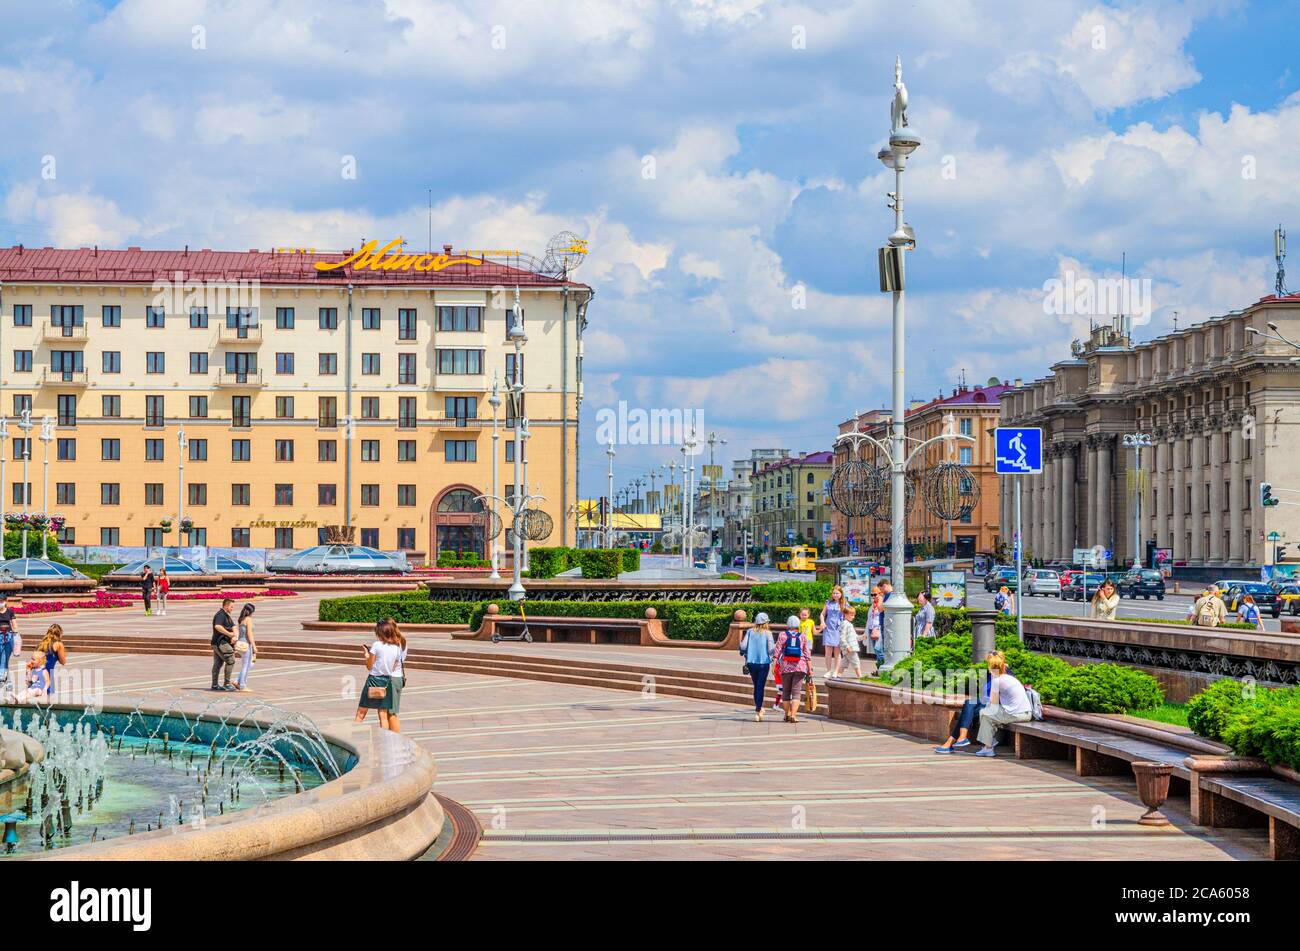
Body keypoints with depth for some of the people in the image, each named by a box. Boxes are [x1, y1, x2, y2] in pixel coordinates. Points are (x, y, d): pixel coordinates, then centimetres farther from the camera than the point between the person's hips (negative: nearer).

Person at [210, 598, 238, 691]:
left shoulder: (227, 616, 20)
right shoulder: (220, 615, -13)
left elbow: (233, 627, 12)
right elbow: (217, 626, -29)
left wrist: (234, 636, -9)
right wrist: (229, 634, -23)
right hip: (220, 642, -10)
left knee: (218, 663, 11)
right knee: (230, 661, -12)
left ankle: (214, 684, 13)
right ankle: (226, 683, -11)